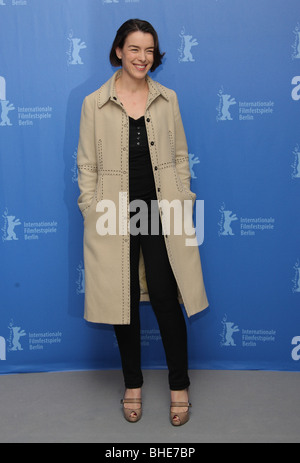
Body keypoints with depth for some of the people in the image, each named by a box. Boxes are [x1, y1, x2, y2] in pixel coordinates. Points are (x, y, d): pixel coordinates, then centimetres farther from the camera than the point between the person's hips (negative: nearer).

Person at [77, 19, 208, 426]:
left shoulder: (167, 99, 7)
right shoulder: (94, 104, 1)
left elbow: (180, 155, 9)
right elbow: (87, 166, 2)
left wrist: (182, 203, 2)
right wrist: (92, 213, -3)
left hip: (162, 214, 1)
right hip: (116, 216, 0)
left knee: (166, 300, 2)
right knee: (125, 302, 10)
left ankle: (179, 386, 21)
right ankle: (133, 385, 29)